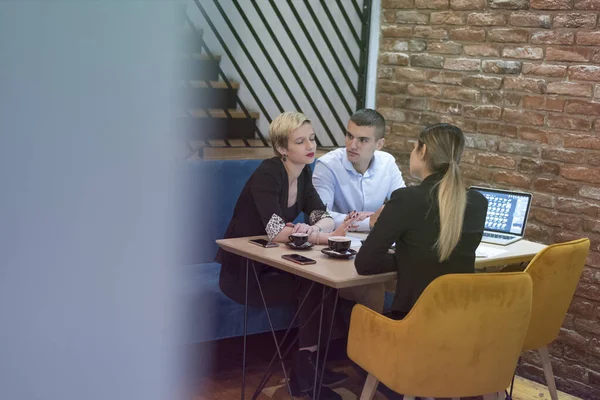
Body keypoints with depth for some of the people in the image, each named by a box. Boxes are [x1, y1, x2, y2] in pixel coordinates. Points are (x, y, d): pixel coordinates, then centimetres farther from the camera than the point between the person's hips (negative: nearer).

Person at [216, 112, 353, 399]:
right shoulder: (268, 173, -22)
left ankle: (309, 365, -7)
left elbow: (324, 218, -6)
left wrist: (314, 229, -29)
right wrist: (327, 237, -41)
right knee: (314, 286, -20)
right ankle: (305, 371, -5)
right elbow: (276, 232, -33)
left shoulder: (302, 172, 2)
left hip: (270, 265, 7)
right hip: (243, 272, -7)